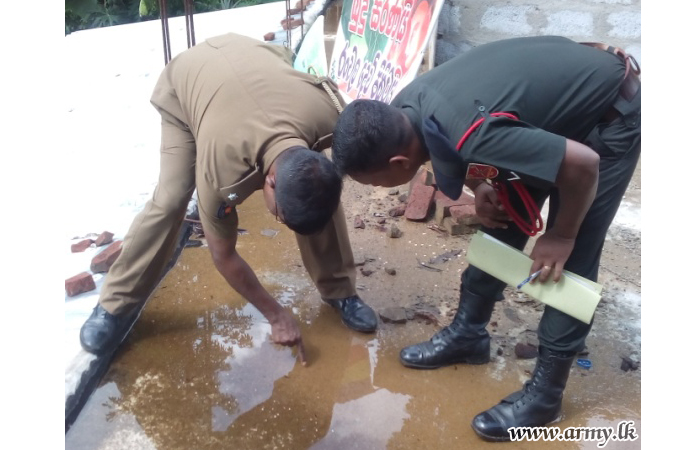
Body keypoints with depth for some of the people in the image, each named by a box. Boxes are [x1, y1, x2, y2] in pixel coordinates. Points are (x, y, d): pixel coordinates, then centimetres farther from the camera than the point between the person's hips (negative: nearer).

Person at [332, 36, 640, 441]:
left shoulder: (472, 134, -41)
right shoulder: (404, 109, -15)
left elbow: (582, 164, -32)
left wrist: (562, 235, -17)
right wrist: (480, 188, -8)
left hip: (611, 112, -8)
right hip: (558, 99, 8)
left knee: (571, 261, -7)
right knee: (500, 228, 10)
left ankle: (546, 392, 7)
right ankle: (468, 334, 26)